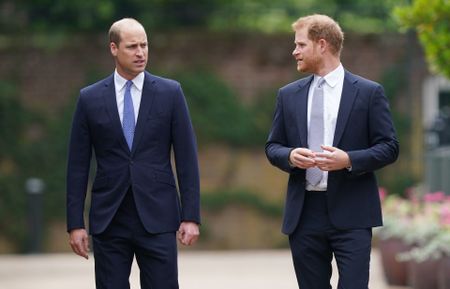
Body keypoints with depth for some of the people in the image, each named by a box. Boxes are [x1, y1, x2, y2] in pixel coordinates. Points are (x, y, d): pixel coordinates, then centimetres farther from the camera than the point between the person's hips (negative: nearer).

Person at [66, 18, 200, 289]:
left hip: (157, 218, -1)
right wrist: (75, 224, 1)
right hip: (108, 220, 1)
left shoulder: (170, 92, 2)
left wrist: (191, 216, -4)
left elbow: (187, 158, 2)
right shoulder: (90, 98, 4)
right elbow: (78, 165, 5)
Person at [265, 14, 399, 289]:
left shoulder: (369, 92, 0)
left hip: (350, 214, -4)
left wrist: (349, 160, -18)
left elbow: (389, 147, -1)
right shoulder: (289, 95, 12)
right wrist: (290, 156, -9)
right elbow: (273, 146, 15)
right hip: (304, 212, 4)